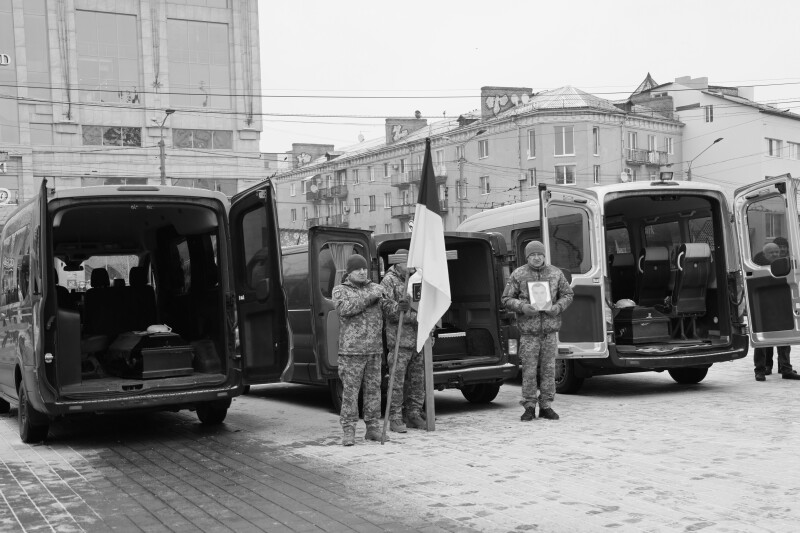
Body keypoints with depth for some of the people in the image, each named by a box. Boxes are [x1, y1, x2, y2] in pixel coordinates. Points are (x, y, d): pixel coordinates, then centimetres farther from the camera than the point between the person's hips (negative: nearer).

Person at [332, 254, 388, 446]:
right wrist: (370, 296, -17)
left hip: (374, 350, 3)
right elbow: (345, 308, -17)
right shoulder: (340, 291, 3)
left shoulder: (376, 288, 12)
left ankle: (373, 428, 14)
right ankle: (349, 431, 2)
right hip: (351, 351, -3)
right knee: (350, 391, -3)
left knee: (373, 389, 6)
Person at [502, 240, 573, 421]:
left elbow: (567, 294, 13)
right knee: (529, 370, -2)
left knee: (548, 369, 4)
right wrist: (522, 307, -16)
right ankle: (529, 407, 7)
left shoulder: (556, 273, 8)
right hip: (528, 330, -2)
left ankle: (546, 406, 13)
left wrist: (558, 307, -6)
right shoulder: (517, 275, 1)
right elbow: (506, 299, 2)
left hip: (550, 328, 2)